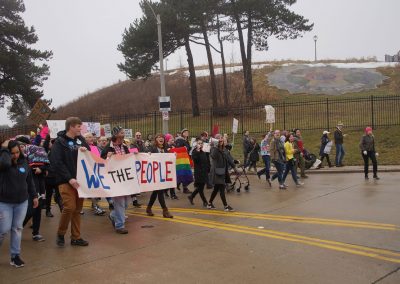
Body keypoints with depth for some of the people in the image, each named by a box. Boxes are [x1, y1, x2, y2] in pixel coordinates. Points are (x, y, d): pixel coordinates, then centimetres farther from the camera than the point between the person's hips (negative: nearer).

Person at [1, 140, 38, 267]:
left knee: (17, 228, 8)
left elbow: (29, 181, 11)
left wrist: (34, 196, 12)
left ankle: (15, 255, 17)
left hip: (22, 202, 4)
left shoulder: (24, 162, 1)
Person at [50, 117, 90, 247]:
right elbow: (56, 162, -14)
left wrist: (85, 150, -6)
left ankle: (76, 237, 16)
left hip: (80, 179, 6)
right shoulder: (59, 142, -6)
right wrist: (69, 178, -20)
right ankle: (60, 234, 9)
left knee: (78, 209, 8)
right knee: (69, 207, -14)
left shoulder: (80, 139, 12)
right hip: (66, 181, -6)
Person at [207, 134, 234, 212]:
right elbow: (213, 156, -34)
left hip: (222, 172, 9)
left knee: (216, 189, 15)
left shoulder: (222, 149, 13)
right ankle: (226, 206, -3)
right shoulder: (214, 148, -12)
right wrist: (217, 145, -34)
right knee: (222, 189, -7)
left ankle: (210, 204, 27)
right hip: (216, 172, -9)